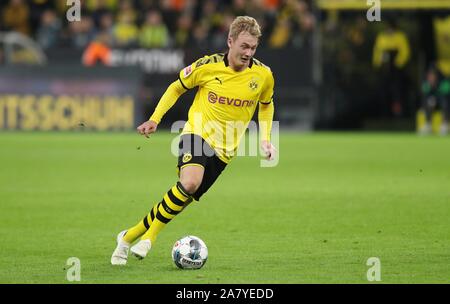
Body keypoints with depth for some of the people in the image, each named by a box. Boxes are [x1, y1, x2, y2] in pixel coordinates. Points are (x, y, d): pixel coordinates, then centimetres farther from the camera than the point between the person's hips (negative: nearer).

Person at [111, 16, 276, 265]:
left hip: (223, 150, 3)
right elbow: (177, 87, 10)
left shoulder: (263, 75, -2)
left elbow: (266, 104, 19)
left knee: (184, 196, -3)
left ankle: (129, 236, 16)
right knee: (190, 182, -32)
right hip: (197, 134, -3)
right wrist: (155, 119, 2)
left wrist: (265, 140, 8)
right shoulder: (208, 66, -7)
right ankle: (150, 235, -14)